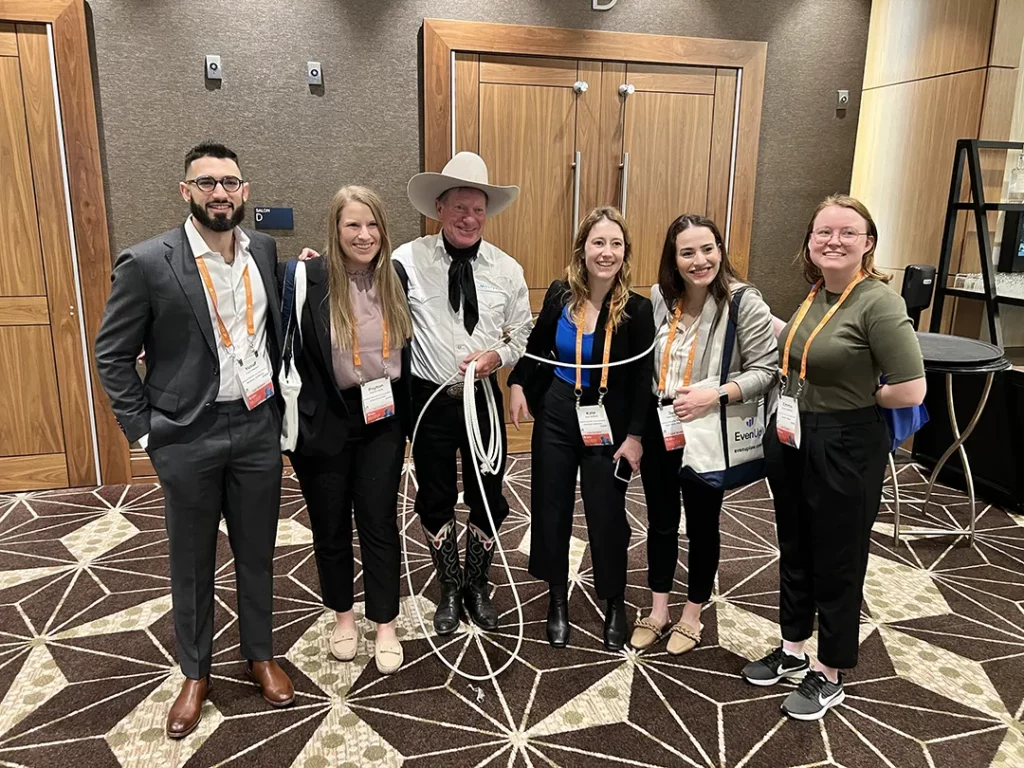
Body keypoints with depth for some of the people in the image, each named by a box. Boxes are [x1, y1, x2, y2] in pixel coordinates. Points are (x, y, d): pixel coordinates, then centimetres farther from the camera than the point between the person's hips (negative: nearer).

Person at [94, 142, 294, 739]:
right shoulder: (148, 263, -11)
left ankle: (261, 655, 38)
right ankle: (196, 673, 35)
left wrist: (281, 403, 7)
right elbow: (112, 355, -4)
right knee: (192, 562, 14)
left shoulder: (265, 249, 1)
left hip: (259, 426, 3)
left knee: (257, 552, 16)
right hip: (188, 436, -3)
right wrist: (145, 431, -6)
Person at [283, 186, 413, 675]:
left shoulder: (395, 278, -1)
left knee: (379, 522, 9)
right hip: (326, 423, -2)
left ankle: (385, 626, 25)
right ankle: (343, 616, 36)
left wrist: (408, 414, 9)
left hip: (382, 420, 2)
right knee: (331, 524, 14)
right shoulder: (309, 279, -14)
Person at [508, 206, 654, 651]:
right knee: (550, 509, 11)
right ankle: (558, 599, 32)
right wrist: (518, 385, -2)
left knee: (607, 515, 7)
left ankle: (615, 604, 30)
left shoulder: (637, 309, -12)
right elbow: (536, 348, 10)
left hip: (607, 424, -3)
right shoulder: (559, 294, -5)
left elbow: (642, 378, -8)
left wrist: (634, 435, -10)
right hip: (556, 415, 3)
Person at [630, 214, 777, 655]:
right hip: (657, 426, 4)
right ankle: (657, 611, 34)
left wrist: (715, 395, -26)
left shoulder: (744, 303, -14)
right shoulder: (658, 299, -1)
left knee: (702, 524, 13)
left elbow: (765, 370, -13)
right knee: (661, 520, 16)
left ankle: (692, 615, 33)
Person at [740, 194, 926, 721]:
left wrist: (855, 400, -8)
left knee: (837, 562, 9)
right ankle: (793, 650, 39)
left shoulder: (878, 302, -19)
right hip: (789, 439, 8)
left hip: (844, 448, -8)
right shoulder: (815, 293, 5)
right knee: (794, 550, 19)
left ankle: (829, 676, 29)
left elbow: (911, 390, -23)